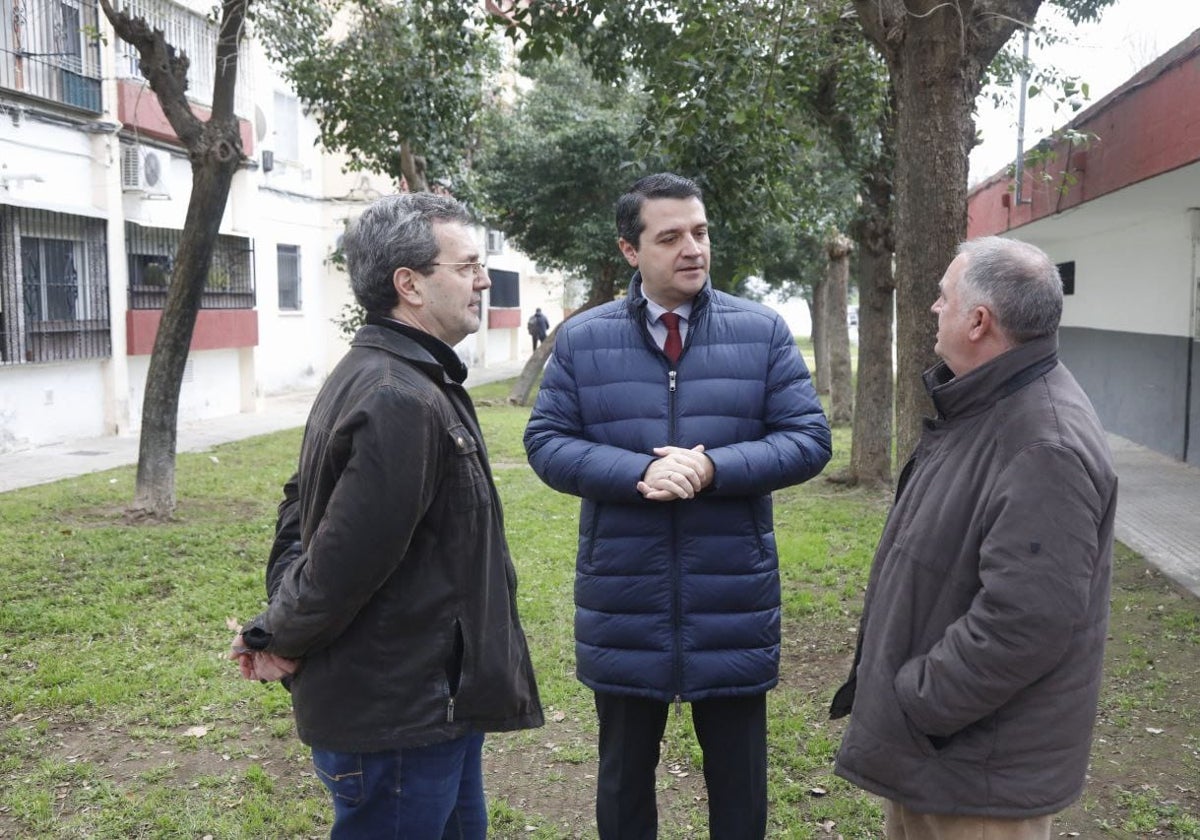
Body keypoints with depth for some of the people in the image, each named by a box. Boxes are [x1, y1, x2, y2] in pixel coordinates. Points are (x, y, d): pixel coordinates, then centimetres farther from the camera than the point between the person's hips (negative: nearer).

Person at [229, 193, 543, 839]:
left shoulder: (368, 375, 9)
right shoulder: (403, 402, -26)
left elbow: (303, 503, 15)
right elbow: (347, 560, -26)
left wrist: (278, 629, 6)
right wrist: (283, 640, -8)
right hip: (396, 720, -10)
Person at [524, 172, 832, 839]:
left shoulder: (763, 331, -1)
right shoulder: (582, 339, 0)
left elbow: (809, 439, -4)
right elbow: (547, 441, -3)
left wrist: (714, 468, -19)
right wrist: (639, 473, -19)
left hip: (733, 604, 0)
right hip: (623, 604, 1)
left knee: (740, 779, 16)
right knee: (625, 777, 19)